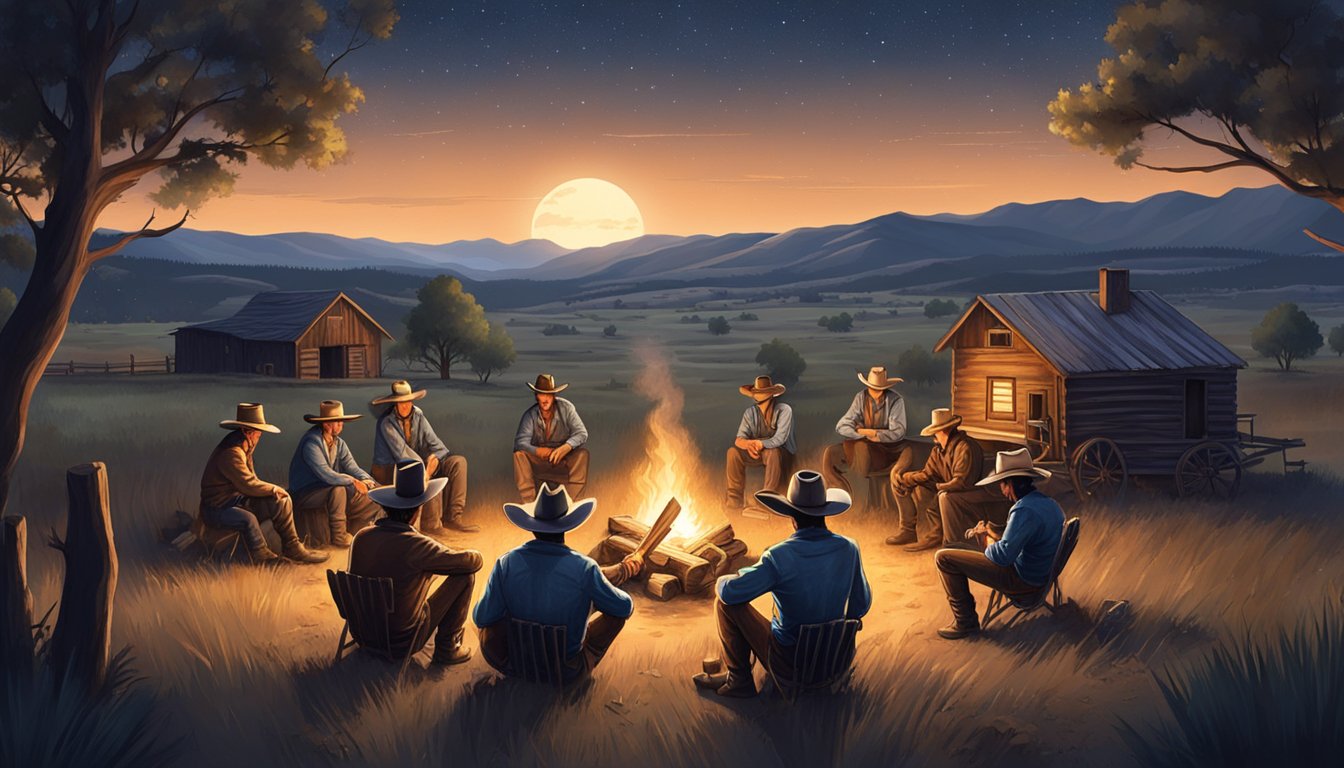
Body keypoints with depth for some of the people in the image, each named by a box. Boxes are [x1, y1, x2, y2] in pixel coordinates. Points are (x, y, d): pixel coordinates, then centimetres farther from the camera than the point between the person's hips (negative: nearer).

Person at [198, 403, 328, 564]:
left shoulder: (244, 448, 10)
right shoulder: (231, 453, -25)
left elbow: (250, 480, 14)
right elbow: (249, 485, -27)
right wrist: (274, 488, -11)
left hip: (236, 500, 10)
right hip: (217, 508, -10)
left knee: (282, 501, -3)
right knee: (248, 519, -38)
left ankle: (292, 548, 1)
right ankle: (262, 557, -18)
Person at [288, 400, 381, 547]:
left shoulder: (339, 443, 5)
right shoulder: (311, 443, -22)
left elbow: (352, 468, -1)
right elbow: (325, 474, -31)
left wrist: (367, 480, -22)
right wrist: (353, 482, -26)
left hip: (327, 491, 8)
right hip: (305, 494, -8)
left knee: (372, 504, -6)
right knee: (338, 490, -37)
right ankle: (338, 538, -25)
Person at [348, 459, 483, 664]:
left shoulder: (361, 537, -7)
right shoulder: (416, 545, -25)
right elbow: (475, 560, -15)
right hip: (401, 643, -6)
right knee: (465, 575, 0)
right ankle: (447, 648, 10)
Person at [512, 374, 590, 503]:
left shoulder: (566, 408, -13)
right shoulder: (530, 415, -13)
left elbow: (581, 433, -18)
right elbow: (520, 442, -21)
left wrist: (566, 447, -37)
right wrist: (537, 451, -40)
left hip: (563, 459, 0)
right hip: (538, 461, 0)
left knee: (582, 454, -28)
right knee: (519, 454, -26)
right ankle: (529, 501, -26)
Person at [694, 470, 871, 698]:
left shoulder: (780, 557, -24)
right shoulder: (849, 548, -10)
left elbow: (729, 593, -16)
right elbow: (861, 605, 2)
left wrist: (722, 582, 8)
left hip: (789, 663, -5)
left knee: (725, 601, 5)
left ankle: (739, 679, 17)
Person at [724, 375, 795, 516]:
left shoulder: (784, 410, -16)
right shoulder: (750, 412, -3)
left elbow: (780, 439, -24)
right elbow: (739, 439, -10)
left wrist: (760, 444, -36)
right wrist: (748, 444, -34)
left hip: (780, 452, -4)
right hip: (758, 452, 4)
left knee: (773, 452, -38)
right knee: (733, 452, -20)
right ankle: (734, 498, -15)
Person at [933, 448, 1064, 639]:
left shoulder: (1025, 511, -28)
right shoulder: (1049, 503, 3)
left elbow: (1002, 556, -29)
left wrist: (986, 537, -10)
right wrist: (992, 534, 8)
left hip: (1023, 580, -10)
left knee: (944, 558, -9)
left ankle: (966, 621, 2)